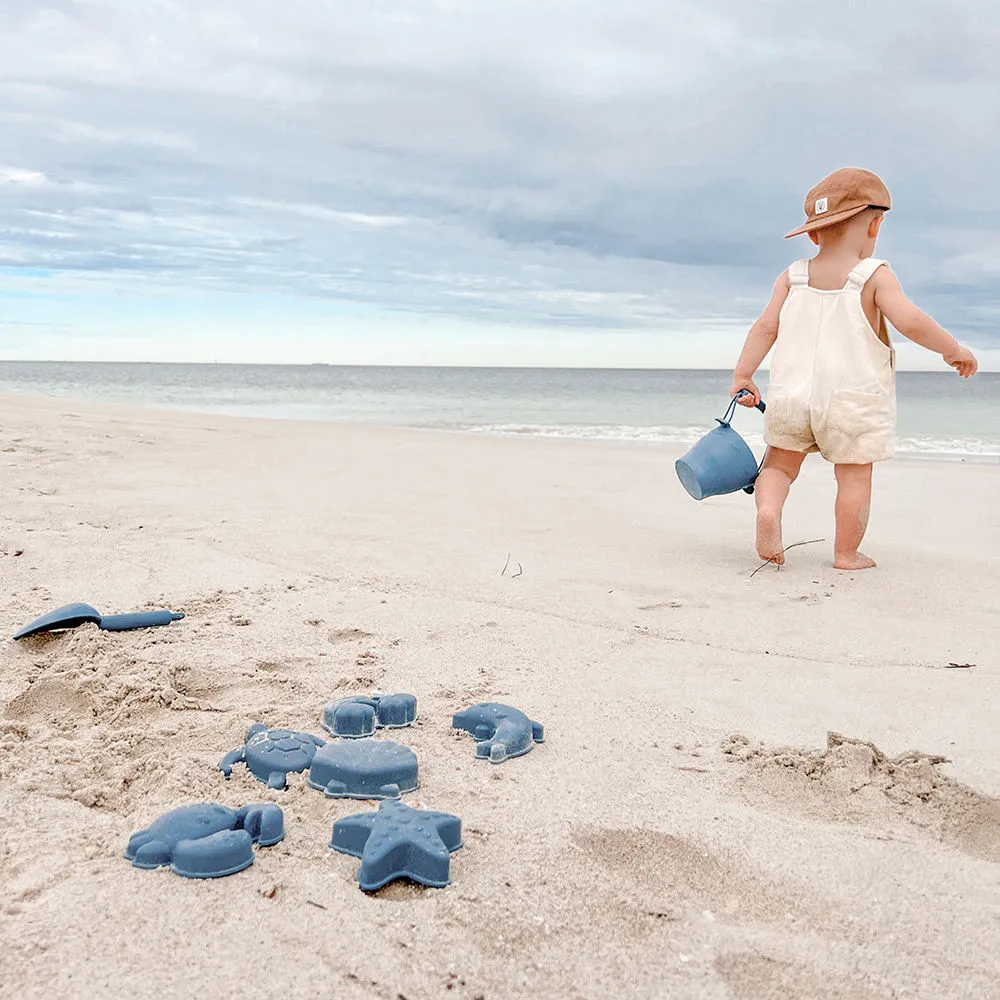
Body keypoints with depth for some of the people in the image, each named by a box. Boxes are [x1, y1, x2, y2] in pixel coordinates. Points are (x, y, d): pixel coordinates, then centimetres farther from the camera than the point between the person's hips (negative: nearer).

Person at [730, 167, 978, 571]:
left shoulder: (792, 278, 5)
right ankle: (847, 553, 12)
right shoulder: (875, 276, -6)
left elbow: (766, 328, 0)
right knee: (855, 476, 9)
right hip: (853, 401, -3)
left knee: (780, 463, 15)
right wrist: (954, 350, -3)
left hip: (792, 394, 3)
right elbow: (911, 322, -16)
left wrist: (742, 376, 4)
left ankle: (768, 507, -12)